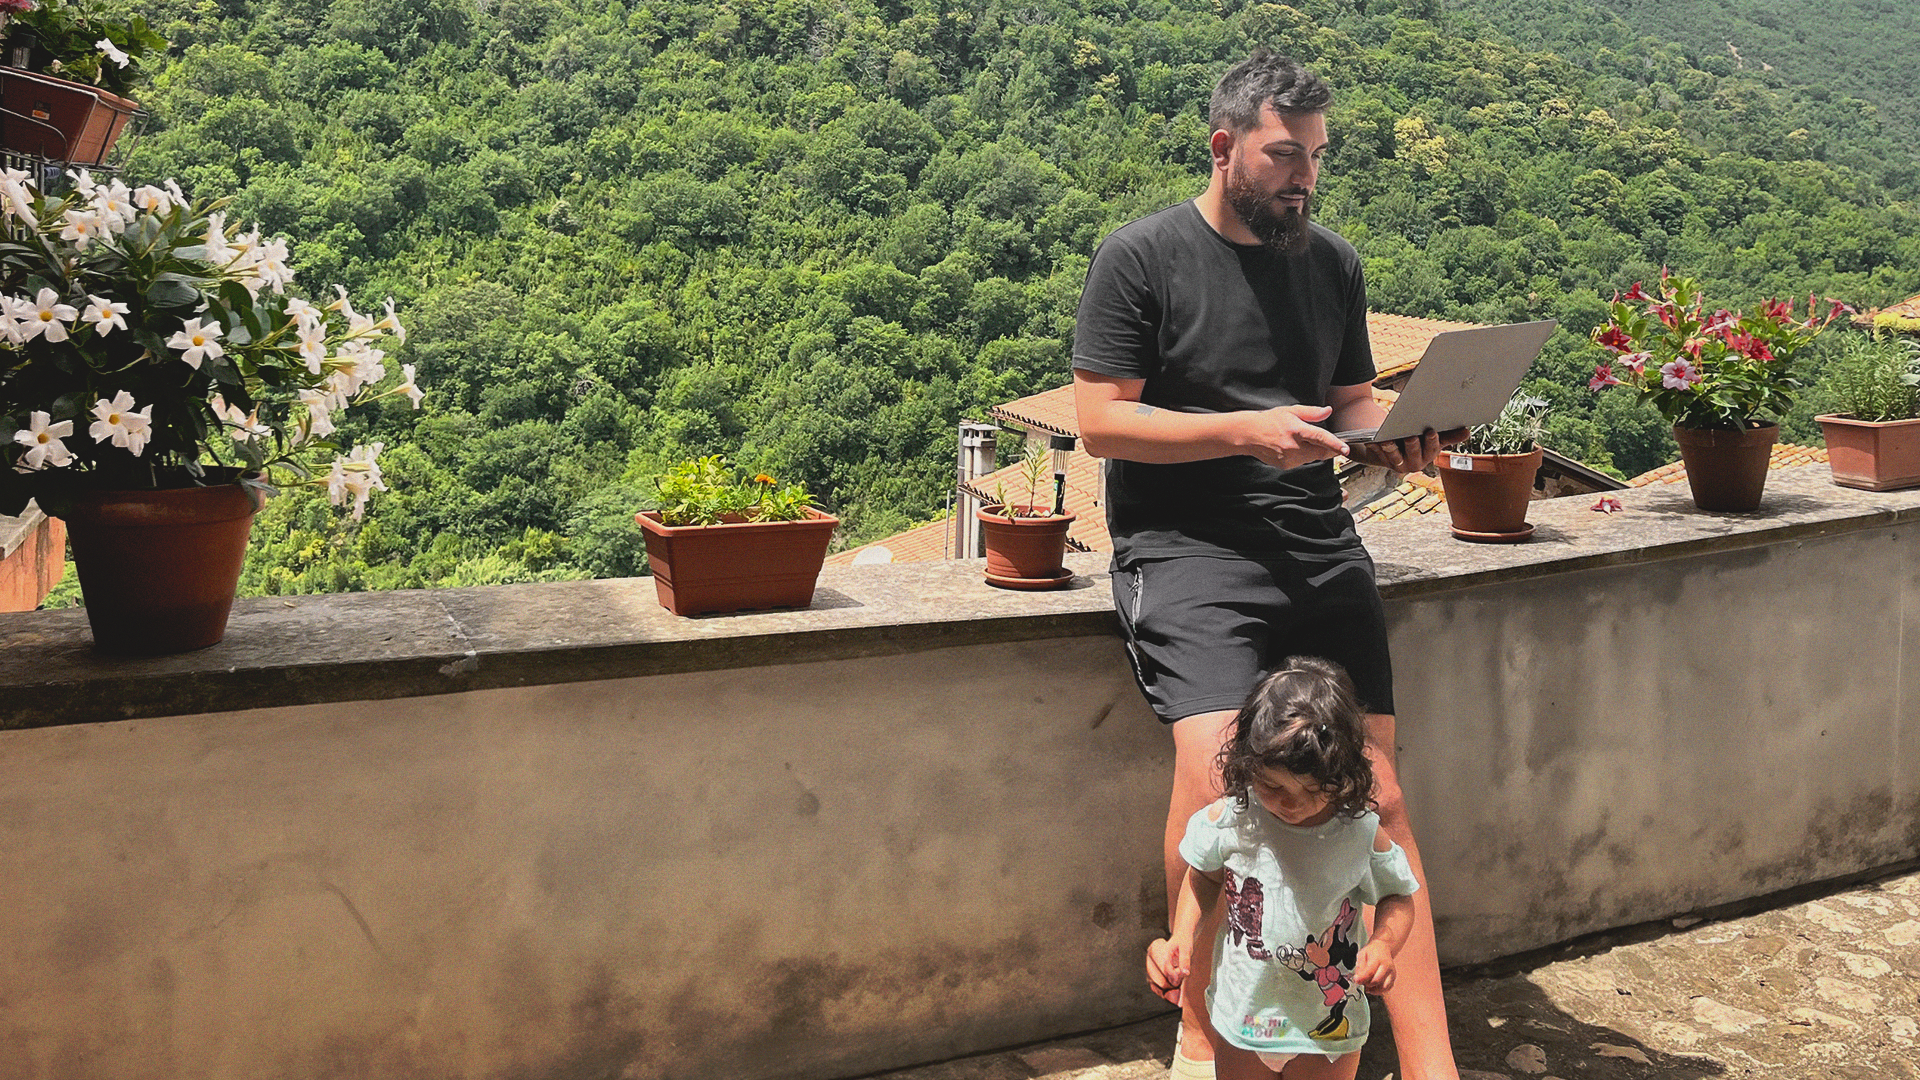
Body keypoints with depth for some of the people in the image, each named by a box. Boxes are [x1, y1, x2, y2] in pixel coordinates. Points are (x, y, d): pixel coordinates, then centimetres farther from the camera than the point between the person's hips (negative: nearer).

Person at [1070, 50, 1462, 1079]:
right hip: (1186, 543, -4)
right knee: (1215, 765, -24)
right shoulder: (1140, 255, 1)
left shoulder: (1333, 261, 17)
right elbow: (1100, 419, -5)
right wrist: (1247, 430, -16)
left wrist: (1389, 436, 0)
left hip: (1318, 542, 5)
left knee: (1379, 792, -6)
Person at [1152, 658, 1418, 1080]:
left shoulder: (1362, 833, -17)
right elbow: (1204, 878, 4)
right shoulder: (1230, 820, -16)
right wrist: (1182, 939, -9)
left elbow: (1397, 897, -1)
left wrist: (1384, 944, -20)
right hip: (1240, 1015, 1)